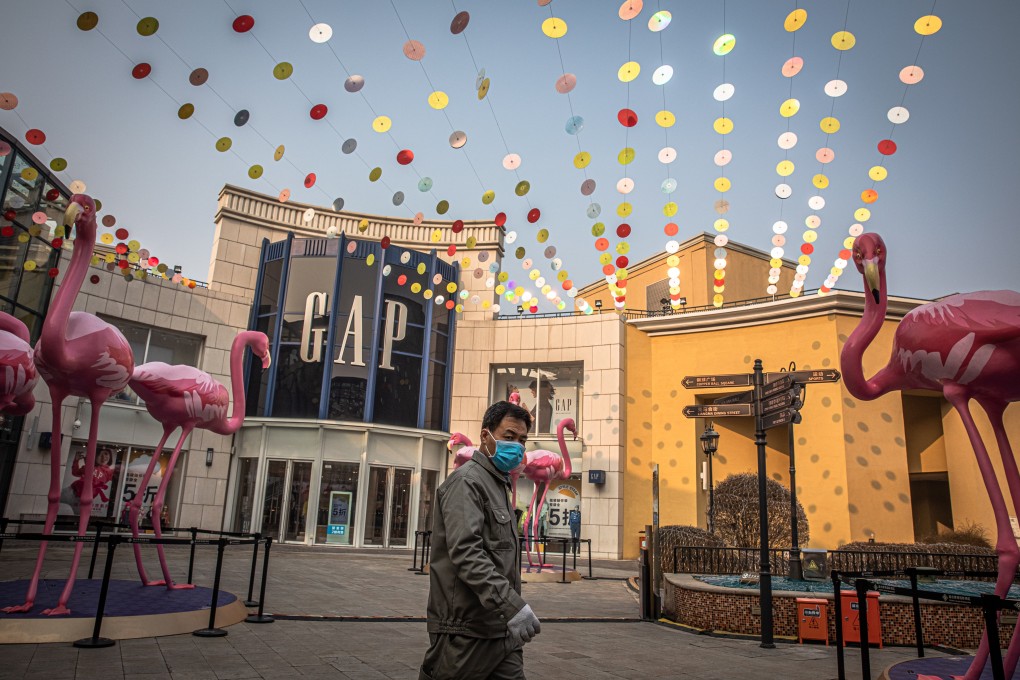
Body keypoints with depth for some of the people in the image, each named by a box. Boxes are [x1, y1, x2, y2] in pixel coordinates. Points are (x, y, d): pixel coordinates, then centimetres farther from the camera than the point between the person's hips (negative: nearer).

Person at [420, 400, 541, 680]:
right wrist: (512, 604, -30)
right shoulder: (467, 481, -11)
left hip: (501, 628, 9)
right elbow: (466, 552, -24)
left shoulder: (499, 485, 19)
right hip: (466, 631, -9)